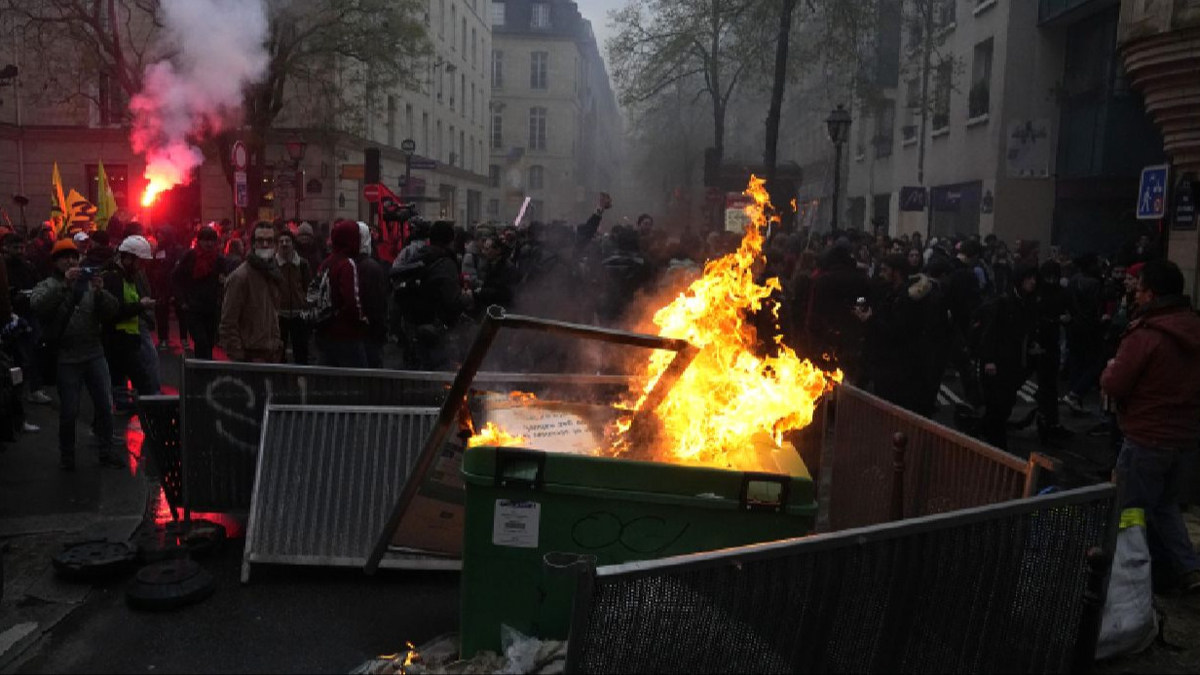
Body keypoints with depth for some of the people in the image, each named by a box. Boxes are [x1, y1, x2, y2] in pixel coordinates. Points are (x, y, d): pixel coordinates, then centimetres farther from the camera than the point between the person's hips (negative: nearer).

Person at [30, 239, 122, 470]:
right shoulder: (48, 285, 2)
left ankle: (107, 451, 19)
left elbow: (112, 311, -1)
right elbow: (37, 305, -20)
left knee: (105, 405, 6)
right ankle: (66, 455, 21)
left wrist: (100, 291, -18)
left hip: (94, 354, 3)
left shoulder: (89, 283, 9)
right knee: (69, 411, 4)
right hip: (66, 358, -2)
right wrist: (65, 284, -28)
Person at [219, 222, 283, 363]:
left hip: (273, 355, 7)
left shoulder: (273, 274, 13)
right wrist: (237, 357, -16)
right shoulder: (240, 276, -10)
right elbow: (228, 323, -13)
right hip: (251, 356, -7)